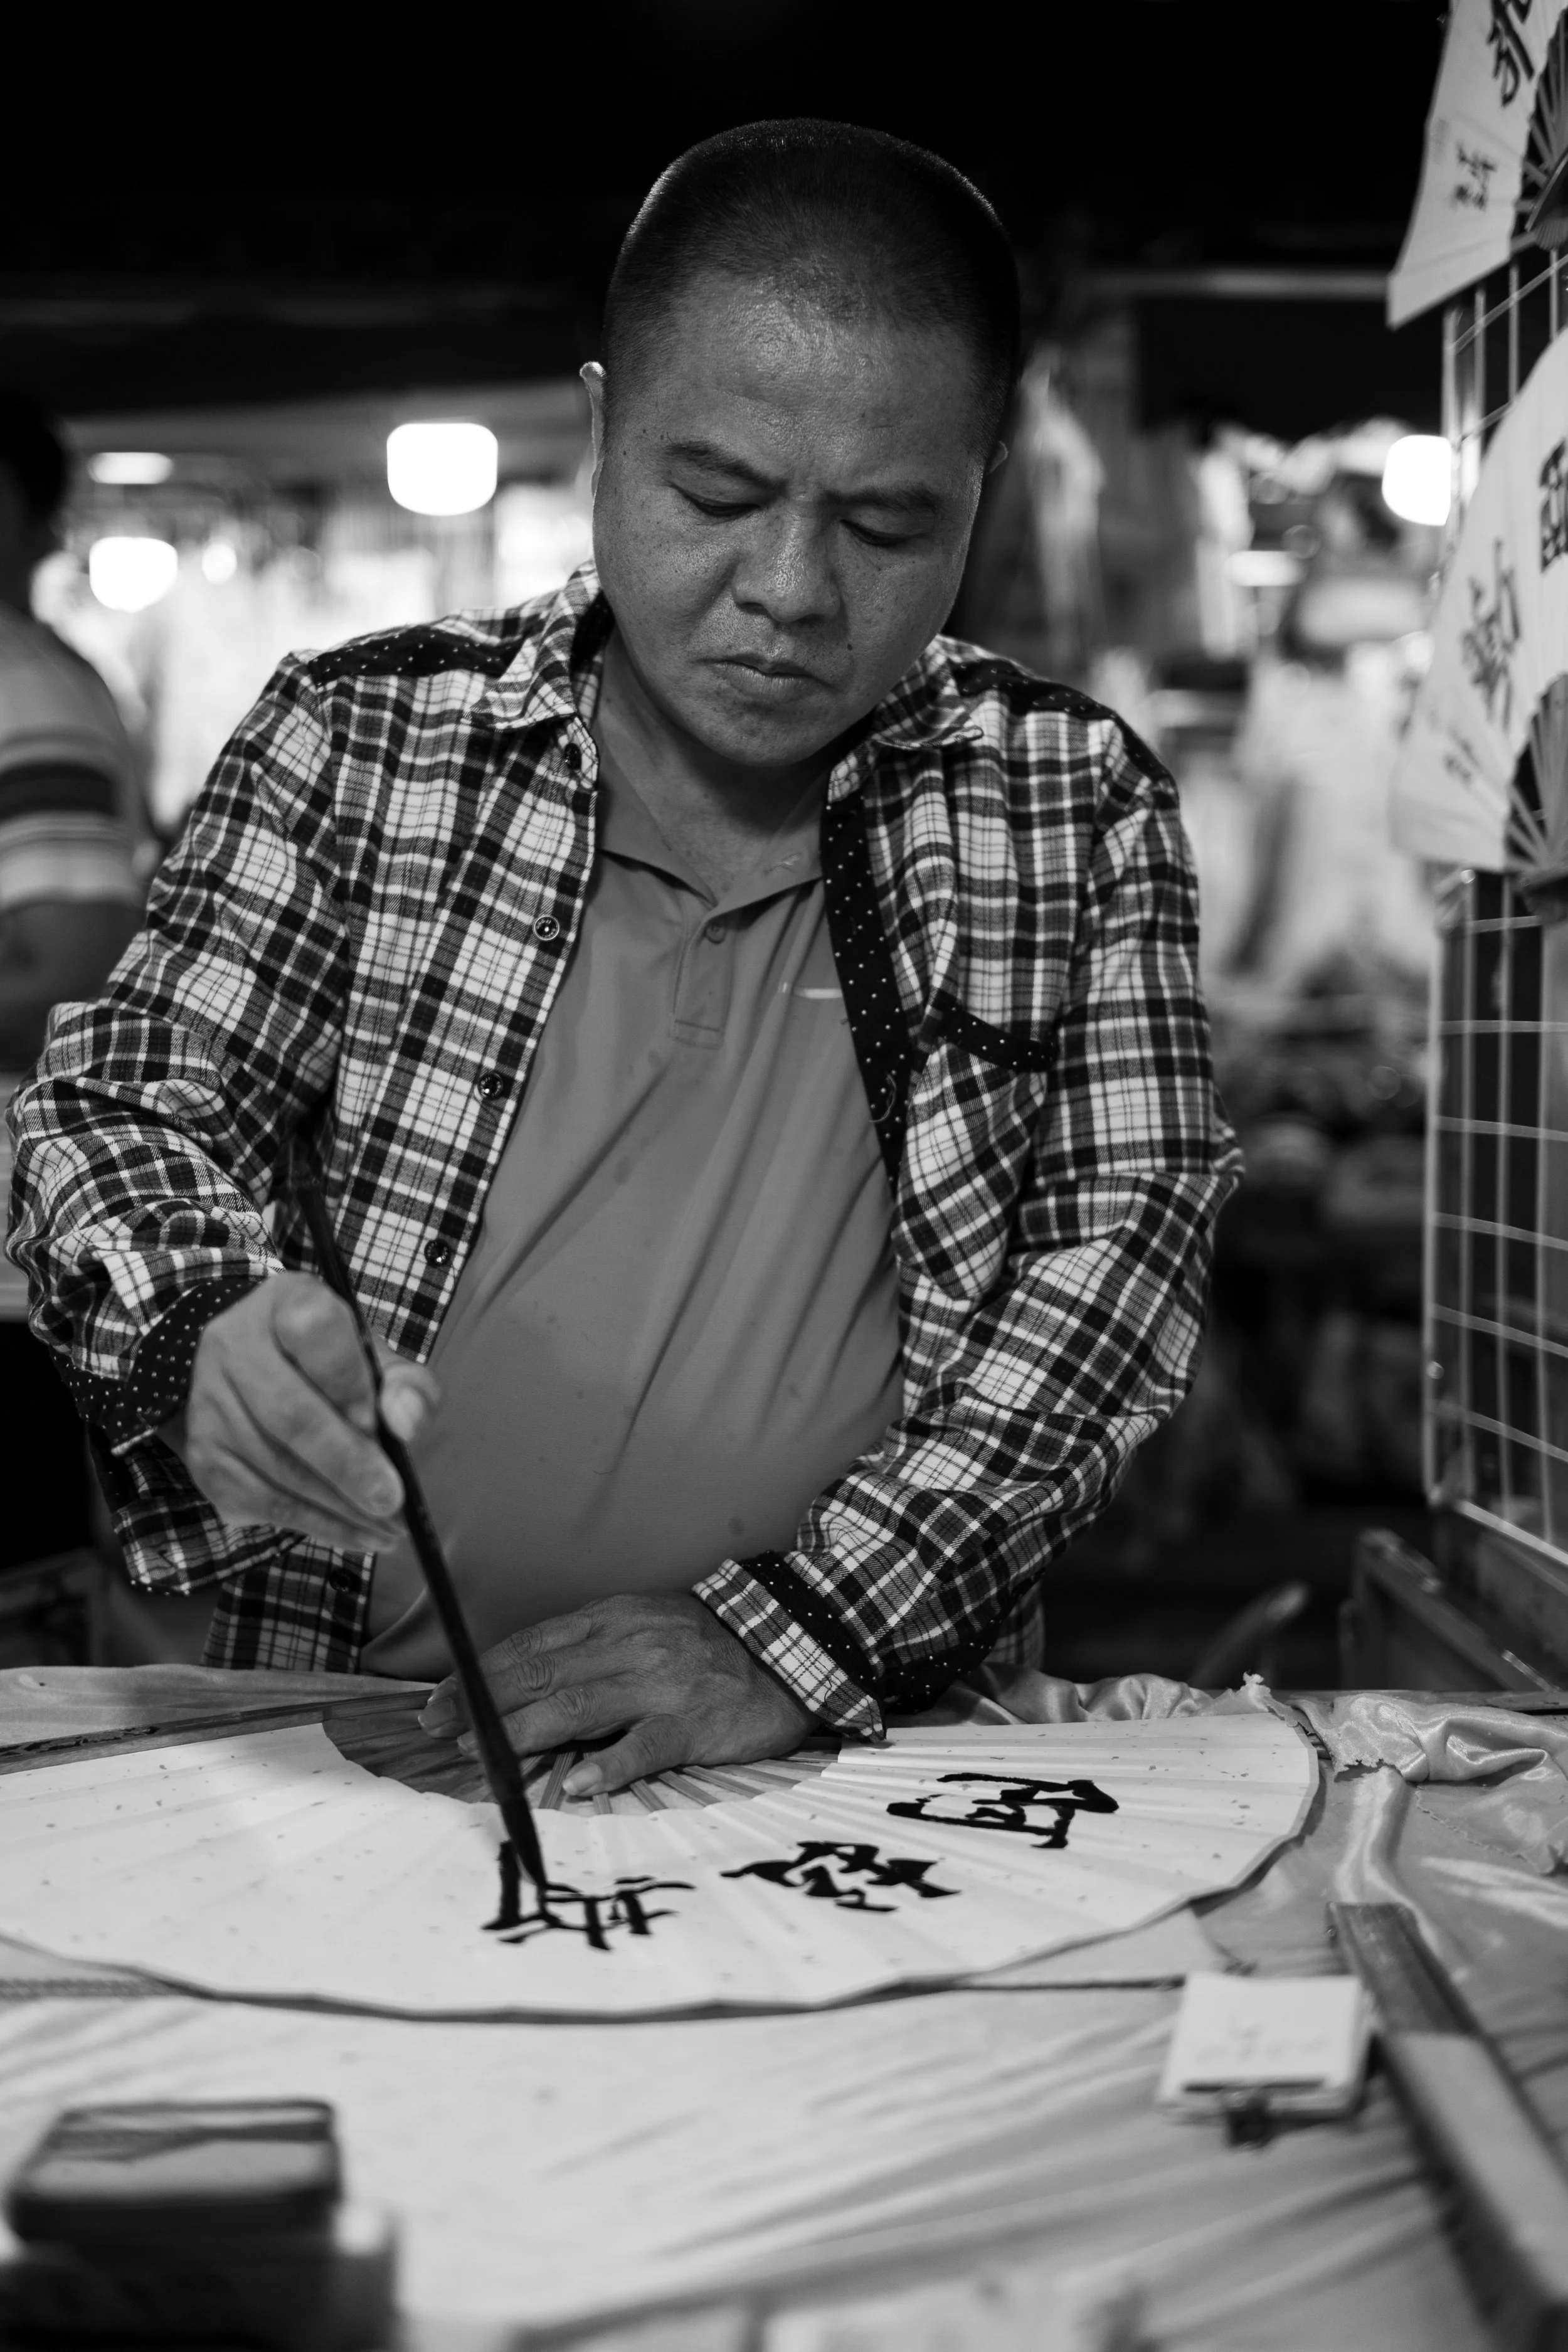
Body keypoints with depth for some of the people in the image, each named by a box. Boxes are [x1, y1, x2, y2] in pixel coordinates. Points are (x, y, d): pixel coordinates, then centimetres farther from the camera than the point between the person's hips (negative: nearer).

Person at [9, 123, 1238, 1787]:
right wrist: (207, 1330, -19)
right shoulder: (355, 739, 4)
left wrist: (795, 1624, -14)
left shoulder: (1076, 805, 4)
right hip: (349, 1748, -1)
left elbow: (1127, 1246, -2)